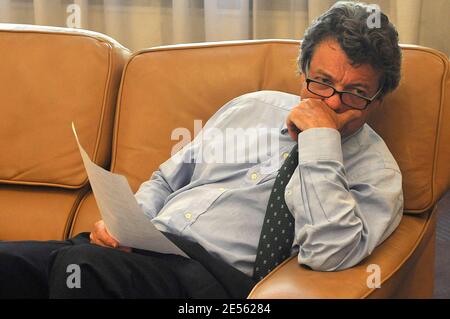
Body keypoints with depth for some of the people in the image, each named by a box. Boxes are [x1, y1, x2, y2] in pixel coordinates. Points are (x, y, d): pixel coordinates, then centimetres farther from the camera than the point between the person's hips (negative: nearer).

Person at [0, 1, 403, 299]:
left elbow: (329, 254, -17)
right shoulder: (249, 107, 18)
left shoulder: (376, 170, 3)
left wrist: (321, 138, -14)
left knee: (80, 266, -33)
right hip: (142, 247, 6)